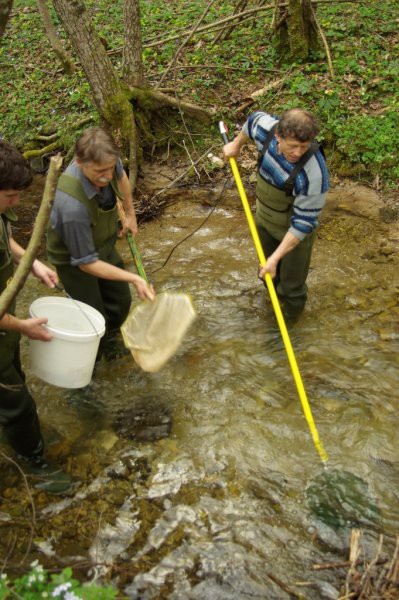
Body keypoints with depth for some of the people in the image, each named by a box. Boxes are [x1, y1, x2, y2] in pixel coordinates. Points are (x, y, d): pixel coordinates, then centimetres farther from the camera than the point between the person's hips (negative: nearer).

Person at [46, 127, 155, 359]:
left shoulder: (106, 162, -25)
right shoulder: (73, 206, -44)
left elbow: (121, 177, 5)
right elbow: (86, 262, -32)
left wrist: (130, 214, 12)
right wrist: (135, 279, -32)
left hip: (104, 245, 7)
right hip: (74, 258, -6)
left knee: (121, 301, 19)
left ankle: (110, 341, 49)